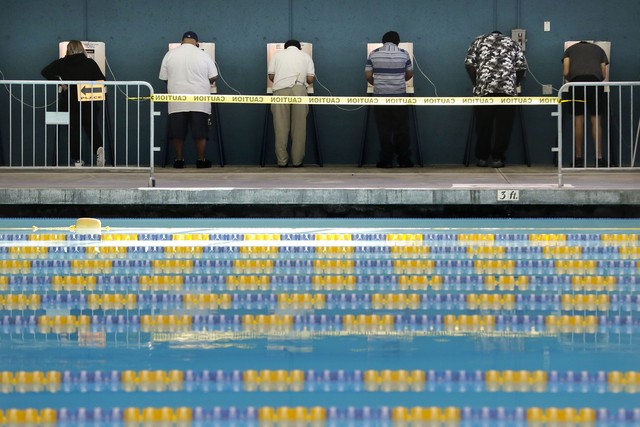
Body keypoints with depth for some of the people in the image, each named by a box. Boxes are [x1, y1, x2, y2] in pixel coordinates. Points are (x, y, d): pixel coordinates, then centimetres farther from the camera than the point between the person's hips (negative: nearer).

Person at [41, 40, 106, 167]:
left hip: (69, 102, 0)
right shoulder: (90, 63, 1)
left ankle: (77, 160, 7)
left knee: (73, 130, 8)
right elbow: (101, 80, -4)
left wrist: (60, 83, -4)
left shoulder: (61, 63, 3)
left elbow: (45, 72, -7)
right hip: (89, 103, 0)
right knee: (92, 128, 11)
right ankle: (99, 148, -17)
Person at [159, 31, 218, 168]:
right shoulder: (202, 55, -1)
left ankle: (179, 159, 9)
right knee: (200, 131, 4)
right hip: (199, 101, -1)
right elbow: (213, 77, 3)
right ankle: (201, 160, 5)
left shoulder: (170, 55, 4)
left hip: (177, 102, 1)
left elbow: (164, 78, 9)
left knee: (177, 132, 7)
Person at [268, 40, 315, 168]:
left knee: (281, 127, 1)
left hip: (280, 90, 0)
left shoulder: (277, 55, 20)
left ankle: (282, 160, -1)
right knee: (299, 127, 3)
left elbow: (271, 76, 13)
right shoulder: (305, 56, 20)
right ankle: (297, 160, 2)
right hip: (299, 90, 0)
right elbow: (310, 79, 12)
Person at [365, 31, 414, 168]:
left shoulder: (374, 54, 1)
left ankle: (386, 161, 3)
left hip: (381, 96, 0)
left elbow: (368, 75, 1)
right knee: (401, 129, 6)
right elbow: (409, 74, 9)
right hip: (399, 96, 0)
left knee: (384, 129, 4)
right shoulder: (404, 54, 0)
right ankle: (404, 160, 7)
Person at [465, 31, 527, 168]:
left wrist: (476, 84, 16)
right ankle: (497, 158, 6)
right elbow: (522, 67, 12)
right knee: (503, 125, 6)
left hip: (483, 87, 0)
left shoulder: (480, 40, 22)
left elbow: (469, 64, 9)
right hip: (507, 88, 0)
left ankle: (482, 158, 14)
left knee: (483, 124, 9)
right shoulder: (512, 43, 23)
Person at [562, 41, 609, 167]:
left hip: (576, 81, 0)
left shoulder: (570, 49, 27)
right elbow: (604, 74, 19)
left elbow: (566, 72, 13)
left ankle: (578, 158, 5)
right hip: (595, 80, 0)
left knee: (578, 121, 5)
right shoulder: (598, 49, 29)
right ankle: (599, 158, -1)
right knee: (596, 121, 3)